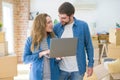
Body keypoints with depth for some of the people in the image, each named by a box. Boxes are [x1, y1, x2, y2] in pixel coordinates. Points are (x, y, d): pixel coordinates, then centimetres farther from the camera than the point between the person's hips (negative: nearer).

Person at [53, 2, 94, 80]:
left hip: (77, 69, -1)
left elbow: (89, 45, 0)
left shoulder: (83, 25, -7)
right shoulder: (56, 27, -3)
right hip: (61, 69, 1)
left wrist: (90, 64, 0)